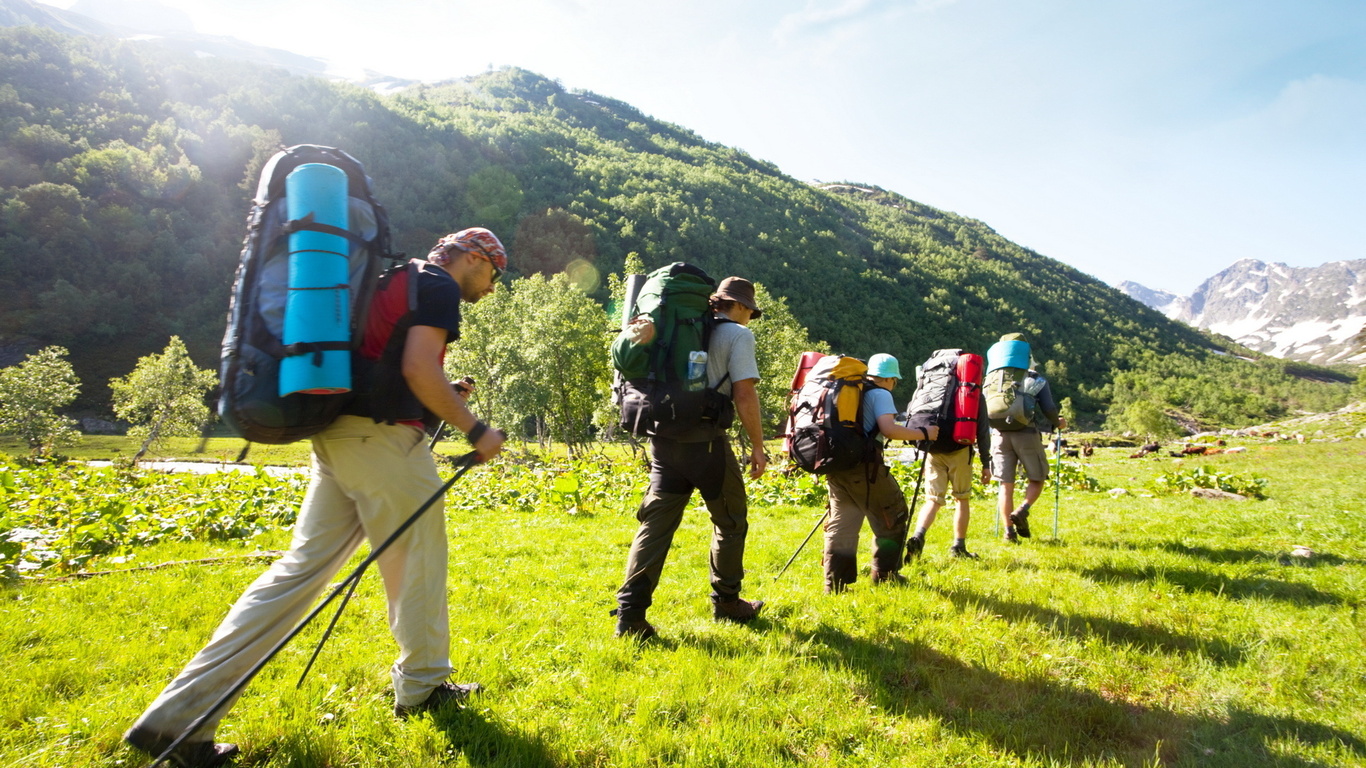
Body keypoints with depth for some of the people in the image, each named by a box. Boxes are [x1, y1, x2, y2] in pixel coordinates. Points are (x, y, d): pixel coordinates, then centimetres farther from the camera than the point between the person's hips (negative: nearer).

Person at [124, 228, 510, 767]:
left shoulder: (395, 280, 25)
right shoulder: (439, 287, -5)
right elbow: (418, 368, -18)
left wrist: (441, 396, 22)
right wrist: (474, 429, -12)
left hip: (337, 430, 9)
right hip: (381, 436, -9)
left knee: (303, 565, 7)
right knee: (416, 558, 6)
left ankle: (178, 717, 8)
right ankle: (421, 686, 22)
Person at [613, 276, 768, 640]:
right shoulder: (737, 335, -1)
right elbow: (744, 394, -10)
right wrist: (757, 445, -3)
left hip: (664, 438, 6)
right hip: (706, 442, -5)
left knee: (656, 523, 4)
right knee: (730, 521, 14)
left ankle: (631, 612, -3)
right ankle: (726, 602, 25)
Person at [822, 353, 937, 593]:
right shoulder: (880, 394, -3)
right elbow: (889, 429, -17)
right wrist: (924, 434, -7)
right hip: (863, 466, -7)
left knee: (841, 523, 11)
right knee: (893, 515, 12)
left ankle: (835, 583, 8)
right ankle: (884, 574, 17)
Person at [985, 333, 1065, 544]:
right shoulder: (1035, 378, 4)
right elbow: (1049, 409, -3)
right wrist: (1057, 423, 18)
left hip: (999, 434, 2)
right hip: (1026, 433, -2)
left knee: (1006, 484, 7)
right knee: (1037, 478, 14)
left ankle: (1008, 529, 3)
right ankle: (1022, 511, -10)